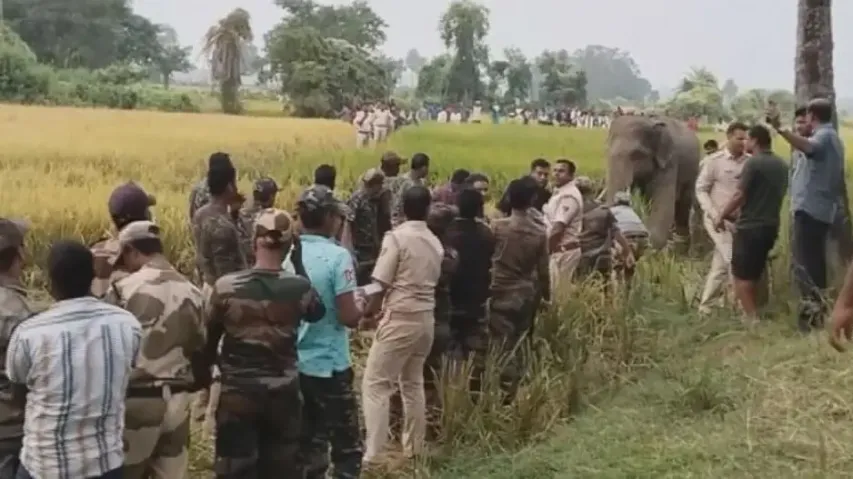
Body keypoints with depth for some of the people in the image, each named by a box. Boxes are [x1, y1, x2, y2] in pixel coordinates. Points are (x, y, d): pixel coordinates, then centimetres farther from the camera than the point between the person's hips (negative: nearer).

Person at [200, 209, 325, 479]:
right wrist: (299, 263, 12)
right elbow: (317, 313, 12)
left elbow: (209, 338, 0)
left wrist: (203, 375, 18)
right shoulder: (298, 287, -10)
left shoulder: (225, 286, -11)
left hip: (237, 392, -1)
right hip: (283, 394, 1)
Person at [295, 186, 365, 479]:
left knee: (307, 448, 15)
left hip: (294, 364, 6)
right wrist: (362, 305, 3)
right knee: (347, 447, 5)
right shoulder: (337, 256, -15)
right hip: (329, 365, -6)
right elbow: (349, 317, -17)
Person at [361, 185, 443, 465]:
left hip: (400, 319, -7)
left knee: (375, 384, -2)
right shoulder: (435, 243, 8)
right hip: (426, 319, 7)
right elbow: (432, 282, 11)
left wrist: (367, 314, 1)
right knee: (413, 383, 18)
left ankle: (371, 454, -7)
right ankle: (413, 449, 24)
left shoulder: (396, 237, -11)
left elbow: (382, 285, -12)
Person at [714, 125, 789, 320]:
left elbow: (740, 196, -16)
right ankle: (753, 314, 20)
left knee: (741, 276, -1)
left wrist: (721, 216, -5)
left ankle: (752, 318, -4)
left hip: (750, 227, -8)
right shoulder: (781, 165, 10)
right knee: (753, 275, 17)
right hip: (770, 226, 8)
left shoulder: (753, 163, -15)